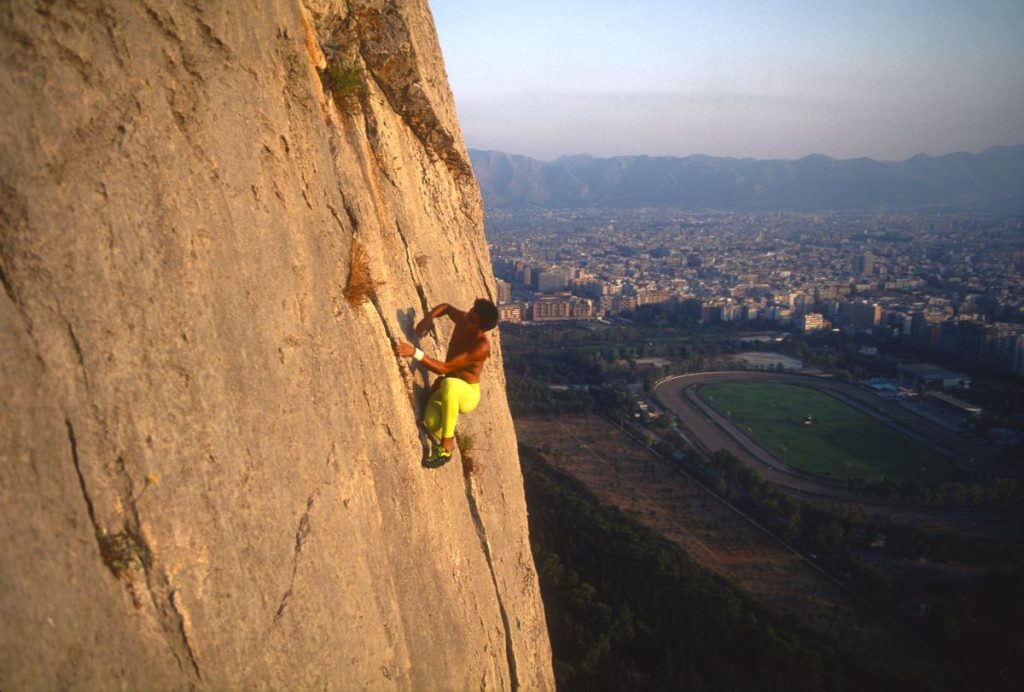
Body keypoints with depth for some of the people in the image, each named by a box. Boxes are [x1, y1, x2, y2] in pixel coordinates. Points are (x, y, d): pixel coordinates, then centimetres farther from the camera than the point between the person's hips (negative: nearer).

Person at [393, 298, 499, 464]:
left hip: (468, 395, -5)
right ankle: (444, 440, 8)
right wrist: (429, 317, -5)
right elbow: (446, 307, 15)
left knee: (449, 383, -42)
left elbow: (444, 368, -30)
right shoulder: (462, 320, -9)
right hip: (448, 390, 5)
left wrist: (415, 353, -37)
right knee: (432, 421, -29)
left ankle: (447, 444, -28)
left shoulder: (482, 347, -28)